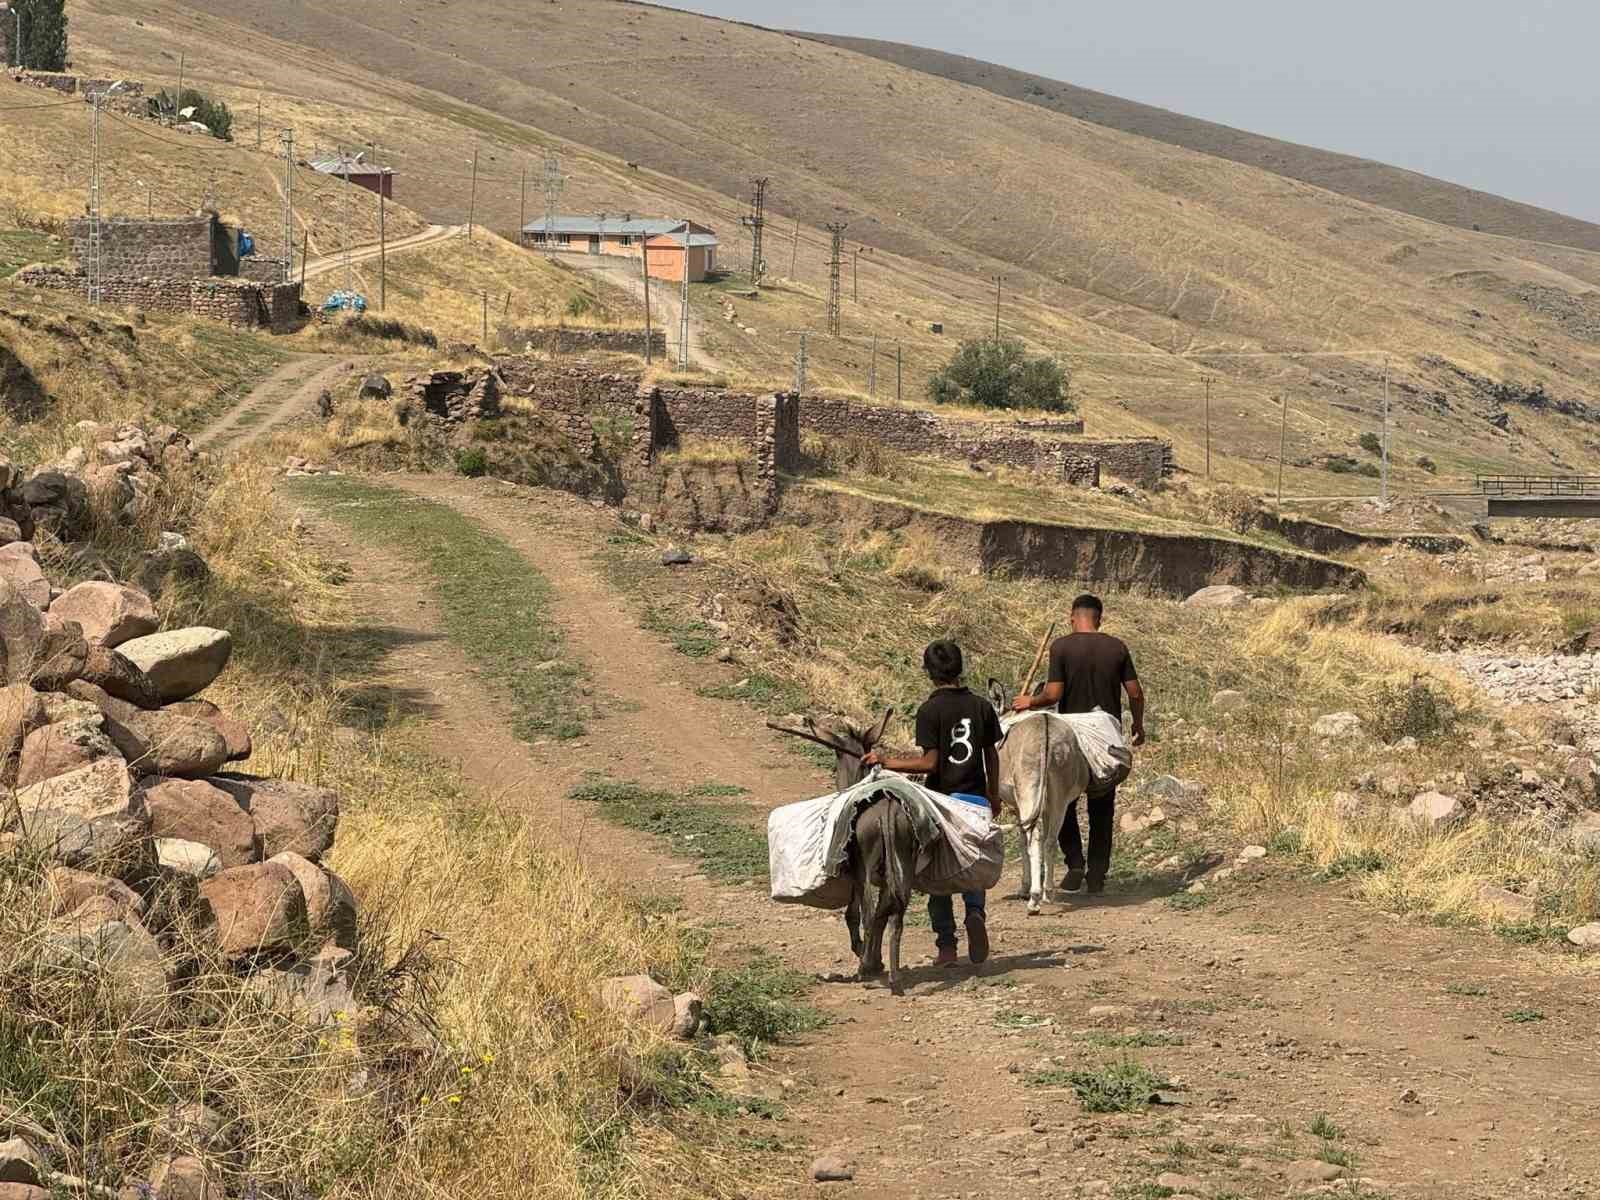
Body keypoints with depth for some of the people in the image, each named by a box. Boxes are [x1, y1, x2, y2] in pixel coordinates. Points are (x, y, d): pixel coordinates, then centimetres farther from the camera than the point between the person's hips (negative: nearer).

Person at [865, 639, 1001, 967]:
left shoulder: (930, 710, -11)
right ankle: (976, 913, -16)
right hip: (976, 798, 3)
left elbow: (930, 762, -16)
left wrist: (886, 761, -10)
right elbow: (992, 756, 10)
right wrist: (993, 795, 24)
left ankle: (946, 946, 7)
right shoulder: (981, 706, 3)